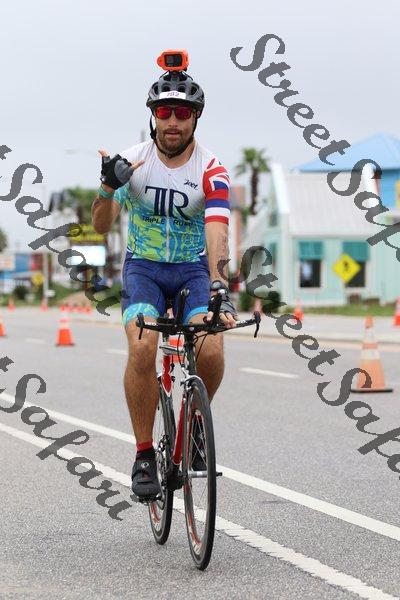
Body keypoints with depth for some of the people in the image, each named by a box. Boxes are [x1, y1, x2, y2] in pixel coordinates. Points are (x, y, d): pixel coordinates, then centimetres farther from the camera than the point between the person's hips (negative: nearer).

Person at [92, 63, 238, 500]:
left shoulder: (211, 171, -14)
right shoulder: (132, 162, -9)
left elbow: (216, 234, -26)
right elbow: (102, 226, -12)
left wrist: (219, 289, -41)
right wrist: (108, 187, -33)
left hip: (193, 270, 0)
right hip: (143, 268, 0)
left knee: (211, 353, -24)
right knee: (143, 348, -27)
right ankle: (144, 456, -15)